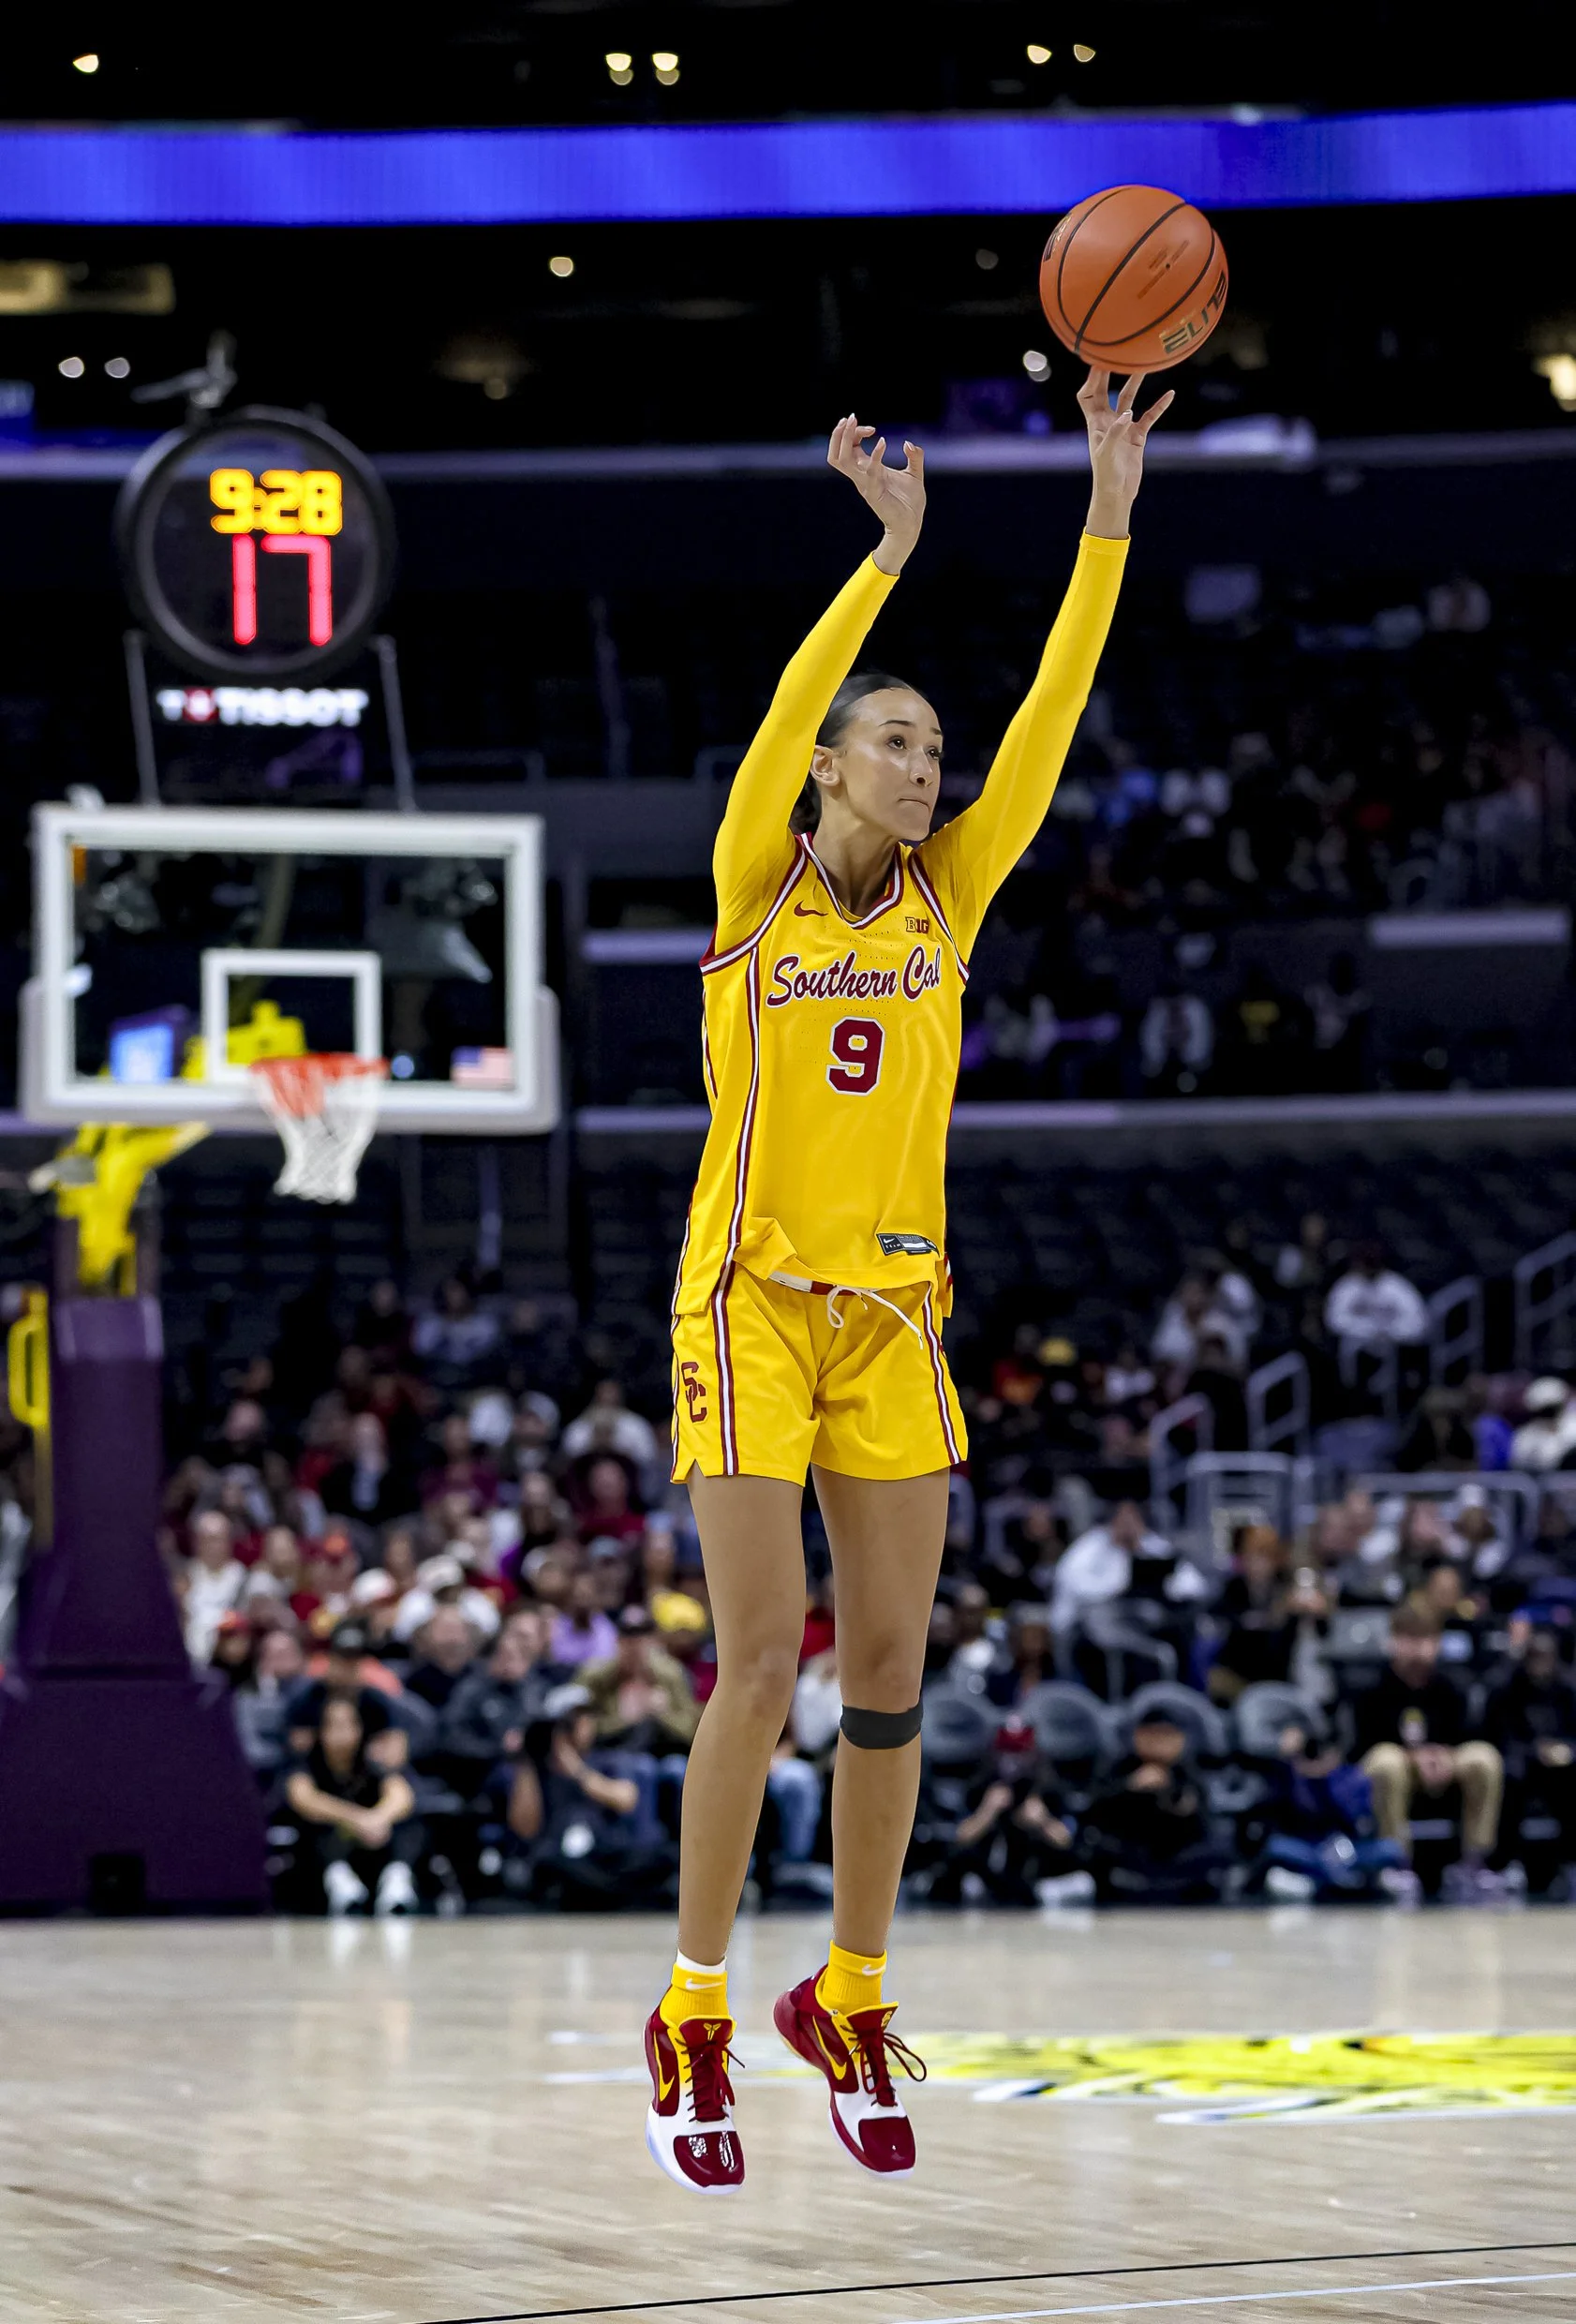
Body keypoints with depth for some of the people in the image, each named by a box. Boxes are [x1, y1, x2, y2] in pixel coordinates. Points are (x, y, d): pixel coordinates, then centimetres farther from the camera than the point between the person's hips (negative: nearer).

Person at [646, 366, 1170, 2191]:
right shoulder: (757, 887, -3)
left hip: (896, 1312, 4)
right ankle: (693, 2022, 1)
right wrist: (889, 548, -29)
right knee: (761, 1663, -8)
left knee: (888, 1667, 4)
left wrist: (1110, 516, -8)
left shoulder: (948, 896, 7)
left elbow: (1047, 720, 0)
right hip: (753, 1302, -4)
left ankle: (849, 2001, 16)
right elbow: (783, 716, -19)